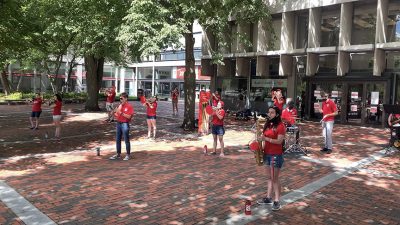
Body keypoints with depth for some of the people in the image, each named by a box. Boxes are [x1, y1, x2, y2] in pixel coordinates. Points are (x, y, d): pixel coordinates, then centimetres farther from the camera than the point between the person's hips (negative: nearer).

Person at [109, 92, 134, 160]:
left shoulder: (129, 106, -10)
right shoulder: (120, 105, 12)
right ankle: (118, 154, 23)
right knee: (118, 140, 12)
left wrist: (121, 112, -21)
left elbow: (129, 116, -18)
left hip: (125, 124, -8)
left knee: (126, 140, 0)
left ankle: (128, 155, 10)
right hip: (118, 123, 8)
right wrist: (115, 114, -3)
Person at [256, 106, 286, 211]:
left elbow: (279, 141, -21)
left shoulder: (280, 126, -13)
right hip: (267, 154, 7)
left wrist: (266, 138, -29)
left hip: (276, 155, -7)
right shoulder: (268, 124, 9)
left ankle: (277, 201, 8)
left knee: (275, 178, -1)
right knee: (269, 177, 15)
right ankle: (268, 198, 24)